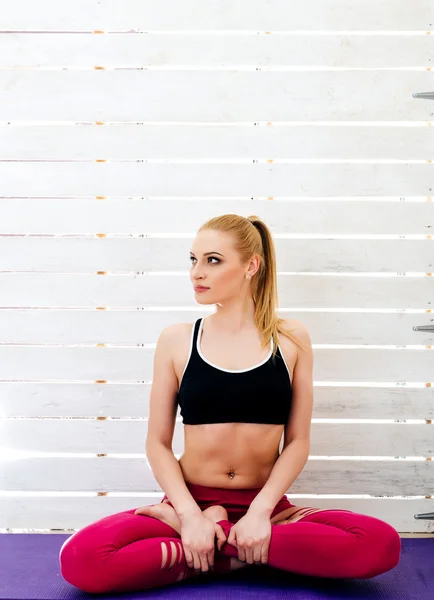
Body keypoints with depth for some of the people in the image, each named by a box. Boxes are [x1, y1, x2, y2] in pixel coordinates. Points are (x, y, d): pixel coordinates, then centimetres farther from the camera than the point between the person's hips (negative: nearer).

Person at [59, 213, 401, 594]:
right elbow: (158, 443, 1)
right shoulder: (176, 340, 1)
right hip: (192, 502, 0)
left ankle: (209, 541, -15)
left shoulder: (291, 339, 1)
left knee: (381, 545, -27)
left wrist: (259, 512, -14)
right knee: (80, 559, -27)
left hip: (264, 505, 1)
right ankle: (239, 553, -13)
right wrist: (190, 514, -14)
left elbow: (298, 441, 0)